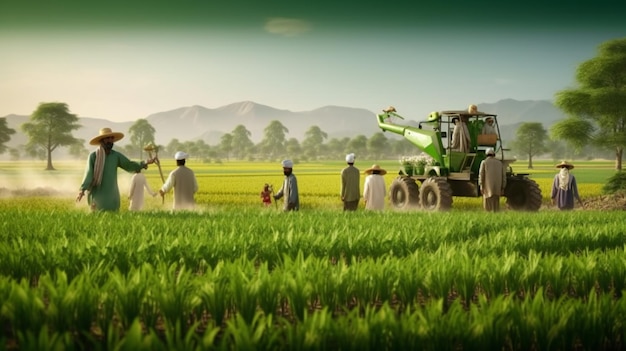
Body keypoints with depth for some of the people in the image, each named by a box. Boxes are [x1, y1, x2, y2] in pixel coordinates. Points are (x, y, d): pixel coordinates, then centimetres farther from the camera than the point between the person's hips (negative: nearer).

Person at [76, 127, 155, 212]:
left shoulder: (116, 155, 3)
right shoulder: (93, 156, -6)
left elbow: (129, 165, -3)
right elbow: (88, 173, -10)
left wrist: (144, 163, -18)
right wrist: (82, 190, -22)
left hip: (112, 196, 3)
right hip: (97, 195, -3)